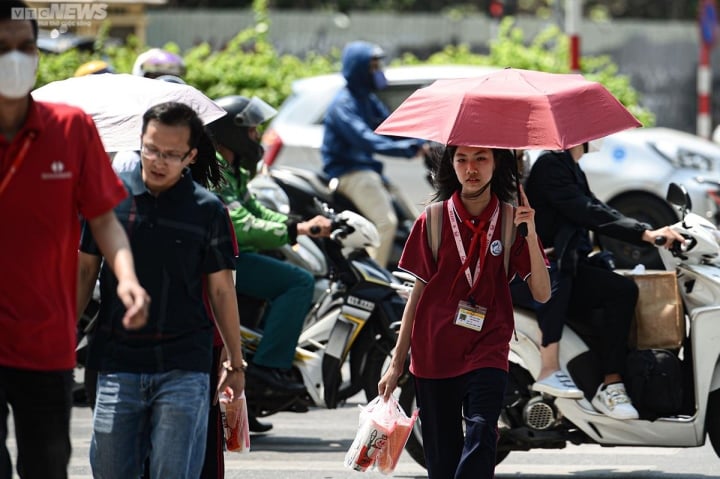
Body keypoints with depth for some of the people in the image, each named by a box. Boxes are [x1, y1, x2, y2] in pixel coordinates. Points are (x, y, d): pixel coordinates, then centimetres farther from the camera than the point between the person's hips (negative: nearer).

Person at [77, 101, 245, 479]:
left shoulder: (208, 210, 1)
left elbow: (221, 289, 7)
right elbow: (85, 270, 12)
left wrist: (235, 362, 10)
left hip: (184, 366, -2)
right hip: (118, 363, 2)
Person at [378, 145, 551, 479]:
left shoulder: (512, 221, 2)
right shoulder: (433, 219, 2)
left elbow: (541, 293, -3)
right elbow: (418, 292, 7)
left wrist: (530, 236, -18)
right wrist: (397, 364, 6)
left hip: (487, 349, -1)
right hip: (433, 355, 1)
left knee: (481, 436, -23)